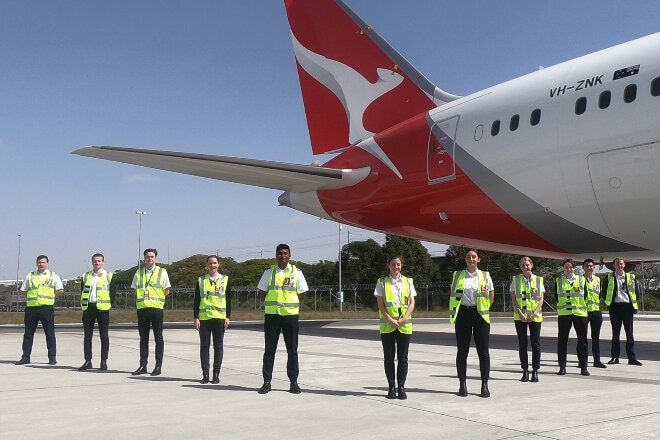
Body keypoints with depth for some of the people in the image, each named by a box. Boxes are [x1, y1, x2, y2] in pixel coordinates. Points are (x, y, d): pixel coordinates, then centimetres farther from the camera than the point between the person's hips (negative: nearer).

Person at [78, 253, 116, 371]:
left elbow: (112, 293, 2)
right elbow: (82, 292, 13)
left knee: (104, 336, 1)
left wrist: (108, 305, -5)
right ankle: (88, 361, 11)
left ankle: (104, 362, 7)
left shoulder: (109, 276, 4)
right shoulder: (85, 276, 13)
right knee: (87, 336, 5)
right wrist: (83, 305, 3)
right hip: (88, 308, 3)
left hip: (102, 308, -3)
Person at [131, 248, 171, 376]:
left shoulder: (162, 272, 4)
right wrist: (143, 299, 4)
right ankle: (143, 365, 14)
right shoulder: (139, 272, 11)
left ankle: (158, 366, 6)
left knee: (158, 338, 2)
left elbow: (167, 291, 5)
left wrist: (156, 299, -1)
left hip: (156, 308, -3)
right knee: (143, 338, 8)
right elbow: (135, 290, 16)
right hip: (142, 308, 3)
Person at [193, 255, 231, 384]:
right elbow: (196, 301, 7)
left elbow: (228, 300, 6)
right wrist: (196, 318, 0)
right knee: (204, 346, 3)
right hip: (204, 318, 1)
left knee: (218, 346, 3)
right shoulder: (201, 280, 8)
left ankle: (216, 374, 10)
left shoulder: (225, 279, 6)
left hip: (219, 318, -1)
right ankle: (205, 374, 9)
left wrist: (227, 317, -1)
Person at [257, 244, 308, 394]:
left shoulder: (296, 273, 2)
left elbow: (302, 293, 7)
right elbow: (262, 292, 11)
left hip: (291, 315, 0)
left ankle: (293, 382, 13)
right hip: (271, 315, 0)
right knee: (269, 349, 2)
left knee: (292, 350, 4)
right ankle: (267, 382, 8)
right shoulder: (269, 272, 4)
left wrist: (290, 305, 6)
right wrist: (272, 304, 6)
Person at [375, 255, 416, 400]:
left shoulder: (408, 282, 10)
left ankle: (401, 387, 9)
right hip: (387, 325, -1)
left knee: (403, 357, 3)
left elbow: (412, 303, 5)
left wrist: (404, 318, -10)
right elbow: (380, 304, -1)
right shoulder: (382, 282, 5)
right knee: (389, 357, 2)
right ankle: (391, 387, 9)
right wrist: (390, 319, -14)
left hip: (404, 325, 1)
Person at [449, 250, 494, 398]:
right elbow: (453, 295, 10)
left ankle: (485, 384, 7)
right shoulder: (458, 276, 8)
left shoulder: (485, 276, 6)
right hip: (463, 314, 1)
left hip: (480, 315, -1)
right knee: (462, 351, 3)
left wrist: (484, 308, 4)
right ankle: (462, 384, 11)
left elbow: (491, 296, 10)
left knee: (483, 351, 0)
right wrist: (453, 312, 3)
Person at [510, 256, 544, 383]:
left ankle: (535, 371, 8)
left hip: (535, 316, 0)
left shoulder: (538, 280, 6)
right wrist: (521, 314, -11)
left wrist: (534, 313, -11)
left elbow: (541, 299, 3)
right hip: (520, 316, 0)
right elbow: (513, 299, 1)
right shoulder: (515, 280, 5)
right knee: (522, 343, 3)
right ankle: (525, 371, 10)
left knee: (536, 344, 0)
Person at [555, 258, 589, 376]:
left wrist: (583, 306, 4)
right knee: (562, 340, 1)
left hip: (580, 313, 0)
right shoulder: (559, 280, 7)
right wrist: (560, 306, 6)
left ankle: (583, 367, 10)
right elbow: (557, 295, 12)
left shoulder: (581, 279, 7)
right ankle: (562, 367, 8)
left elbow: (585, 295, 10)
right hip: (564, 313, 0)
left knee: (582, 340, 2)